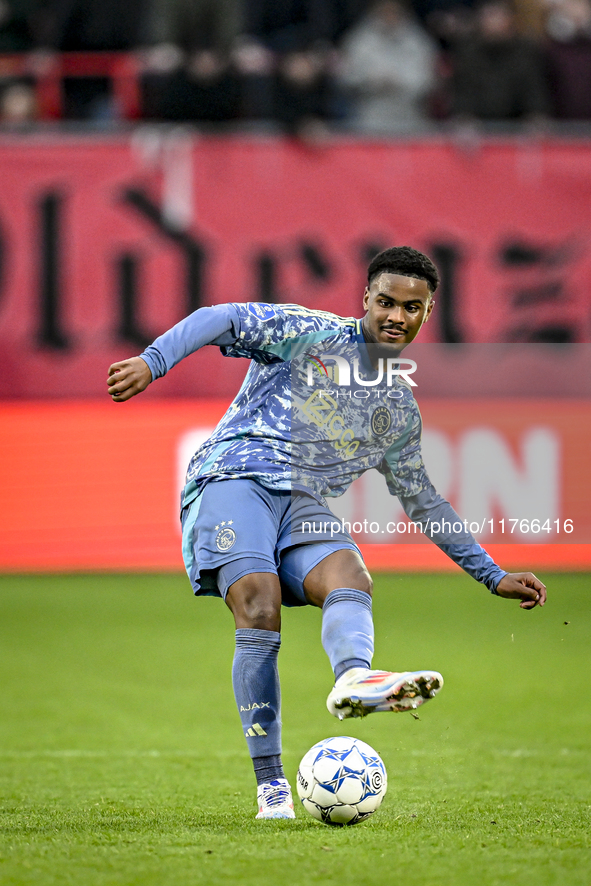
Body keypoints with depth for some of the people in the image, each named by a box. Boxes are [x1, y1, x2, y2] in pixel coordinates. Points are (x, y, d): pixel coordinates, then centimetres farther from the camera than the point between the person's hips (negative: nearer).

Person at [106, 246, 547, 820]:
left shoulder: (401, 409, 23)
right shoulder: (310, 335, 5)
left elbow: (421, 499, 33)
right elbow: (220, 321, -6)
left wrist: (494, 576, 32)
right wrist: (151, 362, -25)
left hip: (304, 504, 5)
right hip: (234, 479, -5)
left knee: (350, 579, -28)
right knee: (259, 607, -26)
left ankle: (353, 681, -63)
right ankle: (270, 786, -25)